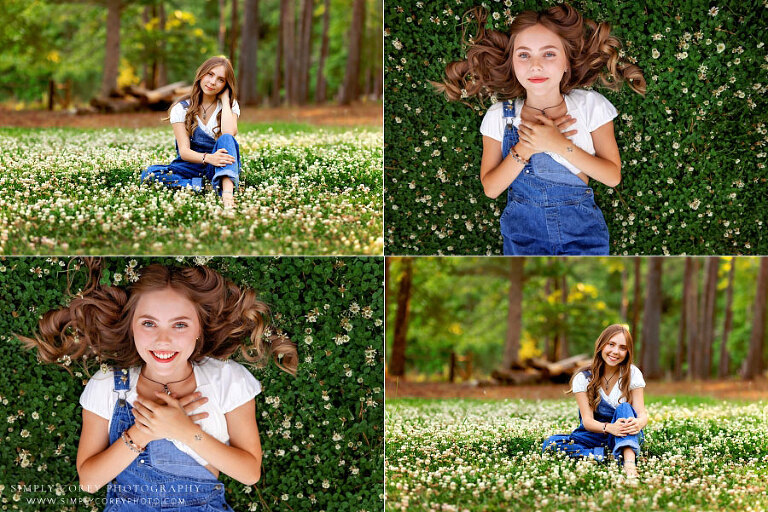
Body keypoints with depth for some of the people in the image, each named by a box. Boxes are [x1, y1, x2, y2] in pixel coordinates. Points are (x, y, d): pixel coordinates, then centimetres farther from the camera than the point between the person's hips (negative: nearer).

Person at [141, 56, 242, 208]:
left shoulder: (230, 105, 5)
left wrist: (225, 98, -8)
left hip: (220, 167, 0)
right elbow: (184, 151, -11)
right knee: (148, 174, -27)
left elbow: (229, 133, -19)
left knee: (226, 139, -33)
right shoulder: (182, 108, 1)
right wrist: (208, 158, -32)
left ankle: (227, 192, -57)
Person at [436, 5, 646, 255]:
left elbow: (613, 175, -7)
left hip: (581, 227, 0)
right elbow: (490, 188, -4)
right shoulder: (500, 116, -4)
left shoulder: (590, 105, -6)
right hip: (523, 230, 1)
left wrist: (560, 144, -19)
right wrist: (525, 149, -19)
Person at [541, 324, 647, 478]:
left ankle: (629, 464, -53)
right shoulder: (583, 378, -4)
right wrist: (608, 428, -37)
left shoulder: (632, 374, -2)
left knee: (624, 408, -31)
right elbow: (587, 420, -13)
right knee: (550, 444, -26)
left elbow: (642, 413, -10)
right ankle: (614, 456, -33)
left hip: (626, 437, 0)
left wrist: (638, 423, -37)